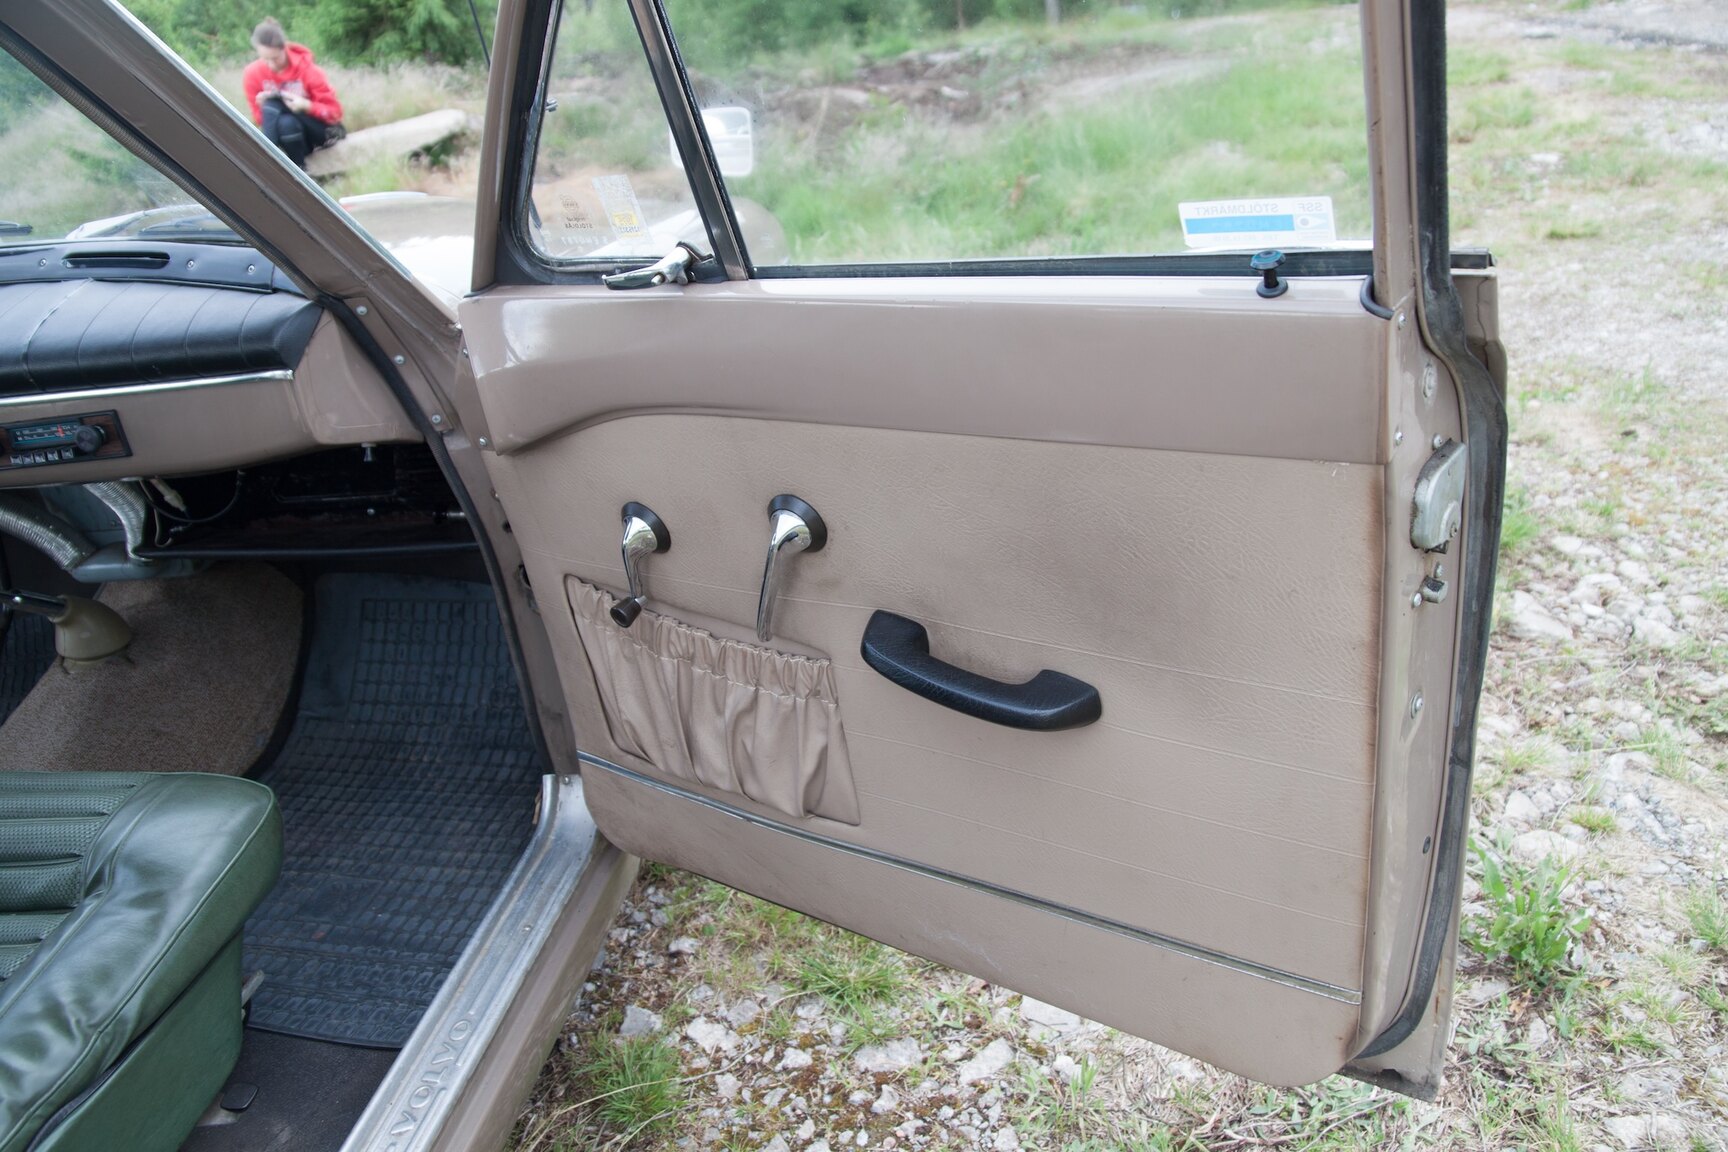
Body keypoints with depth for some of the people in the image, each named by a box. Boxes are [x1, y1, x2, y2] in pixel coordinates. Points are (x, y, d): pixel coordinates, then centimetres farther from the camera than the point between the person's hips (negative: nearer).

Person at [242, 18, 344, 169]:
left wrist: (306, 105, -33)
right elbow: (259, 120, -2)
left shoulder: (307, 68, -18)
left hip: (320, 130, -3)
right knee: (269, 107, -29)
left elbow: (334, 111, -15)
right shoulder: (253, 73, -10)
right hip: (285, 135, 3)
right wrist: (263, 106, -25)